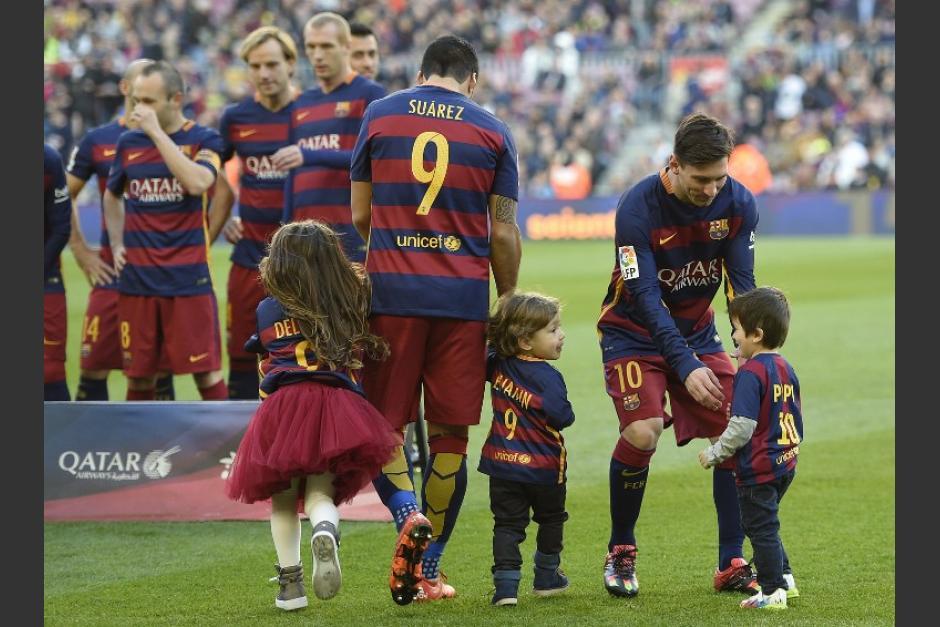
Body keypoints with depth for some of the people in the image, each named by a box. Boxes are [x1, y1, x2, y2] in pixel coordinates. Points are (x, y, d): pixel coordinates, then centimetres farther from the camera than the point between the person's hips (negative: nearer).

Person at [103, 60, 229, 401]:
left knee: (206, 371, -4)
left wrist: (156, 131, -19)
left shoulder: (203, 140, -2)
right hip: (136, 280, 4)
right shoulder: (128, 143, 9)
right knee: (138, 374, 8)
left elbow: (197, 182, -24)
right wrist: (117, 245, 12)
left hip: (188, 279, -4)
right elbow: (112, 197, 26)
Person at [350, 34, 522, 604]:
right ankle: (428, 572, 8)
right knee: (450, 434, 7)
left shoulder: (379, 115, 6)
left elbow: (359, 214, 11)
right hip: (464, 297, 0)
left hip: (391, 291, 0)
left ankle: (409, 514, -19)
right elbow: (504, 232, 4)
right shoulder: (492, 131, 5)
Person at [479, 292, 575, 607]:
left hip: (502, 463, 4)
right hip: (543, 467, -4)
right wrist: (566, 412, -5)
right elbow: (561, 416, -25)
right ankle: (546, 577, 31)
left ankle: (506, 585, -9)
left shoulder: (497, 364, 0)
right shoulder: (548, 377, -20)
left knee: (507, 524, 4)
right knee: (551, 519, 20)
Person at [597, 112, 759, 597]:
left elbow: (741, 283, -8)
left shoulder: (738, 203, -12)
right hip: (635, 333, -4)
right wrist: (686, 367, -35)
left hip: (697, 332, 4)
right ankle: (620, 552, -1)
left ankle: (732, 564, 1)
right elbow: (646, 298, -27)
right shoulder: (638, 208, -26)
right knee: (641, 433, -23)